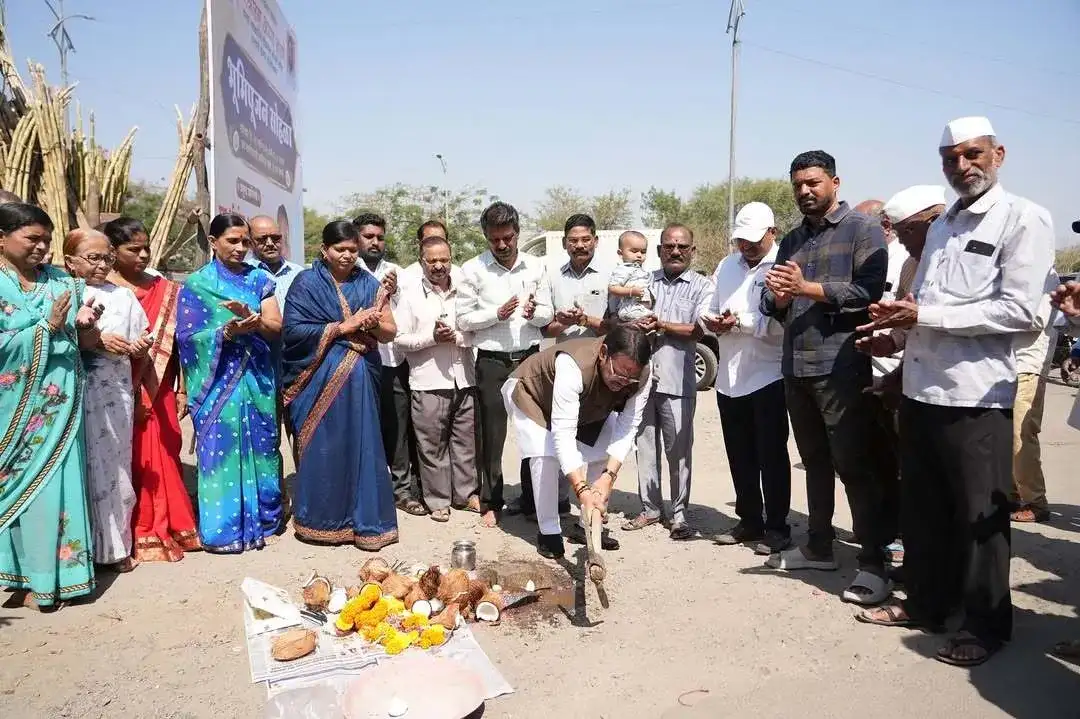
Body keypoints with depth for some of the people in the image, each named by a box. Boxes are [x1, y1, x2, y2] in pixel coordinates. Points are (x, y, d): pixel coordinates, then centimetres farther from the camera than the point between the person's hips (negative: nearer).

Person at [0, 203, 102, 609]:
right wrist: (48, 327, -16)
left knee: (58, 482, 7)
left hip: (60, 405, 4)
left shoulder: (63, 282, 7)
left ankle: (58, 569, 19)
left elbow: (85, 343, 8)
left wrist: (86, 325, -13)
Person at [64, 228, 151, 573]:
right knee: (86, 467, 0)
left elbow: (137, 353, 10)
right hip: (77, 394, -2)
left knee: (115, 466, 8)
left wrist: (139, 347, -11)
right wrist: (96, 342, -18)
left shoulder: (124, 296, 8)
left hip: (116, 394, 3)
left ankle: (116, 544, 19)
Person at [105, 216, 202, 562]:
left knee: (162, 458, 10)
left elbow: (174, 342, 8)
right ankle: (138, 533, 15)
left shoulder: (165, 291, 8)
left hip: (158, 392, 4)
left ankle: (166, 527, 24)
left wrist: (181, 389, 6)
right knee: (128, 460, 3)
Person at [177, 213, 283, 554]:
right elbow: (188, 336, -5)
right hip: (218, 380, -2)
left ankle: (262, 517, 20)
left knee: (260, 447, 7)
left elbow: (276, 327, 0)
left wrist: (253, 320, -21)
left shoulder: (259, 279, 8)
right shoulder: (196, 284, 1)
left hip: (257, 378, 3)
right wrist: (226, 332, -20)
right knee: (221, 450, 0)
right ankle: (223, 528, 11)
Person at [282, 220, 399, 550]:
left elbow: (390, 332, 9)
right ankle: (320, 519, 16)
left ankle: (363, 520, 13)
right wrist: (343, 327, -13)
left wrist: (372, 324, -13)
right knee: (322, 448, 2)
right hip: (320, 380, -3)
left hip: (359, 379, 3)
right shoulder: (307, 283, 1)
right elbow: (293, 330, -10)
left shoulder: (369, 284, 11)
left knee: (360, 445, 3)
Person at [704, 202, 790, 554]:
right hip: (729, 377, 6)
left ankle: (777, 527, 16)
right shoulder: (726, 266, 14)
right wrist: (712, 320, -7)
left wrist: (740, 321, -21)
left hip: (767, 376, -6)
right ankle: (749, 521, 27)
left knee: (771, 456, 4)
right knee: (740, 457, 14)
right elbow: (712, 309, 15)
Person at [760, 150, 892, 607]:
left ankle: (873, 561, 5)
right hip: (795, 367, 7)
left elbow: (868, 291, -15)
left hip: (840, 367, -7)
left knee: (853, 464, -5)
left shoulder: (862, 230, -1)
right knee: (814, 460, 15)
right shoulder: (791, 241, 19)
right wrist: (778, 296, -7)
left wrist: (807, 288, -19)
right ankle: (819, 546, 26)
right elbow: (776, 307, 15)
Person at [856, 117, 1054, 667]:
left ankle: (987, 624, 21)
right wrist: (899, 317, 3)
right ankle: (927, 603, 31)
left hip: (975, 395, -7)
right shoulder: (942, 226, 18)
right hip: (920, 387, 7)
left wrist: (923, 316, -16)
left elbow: (1019, 310, -16)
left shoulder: (1023, 219, -5)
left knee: (979, 515, 5)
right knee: (922, 507, 15)